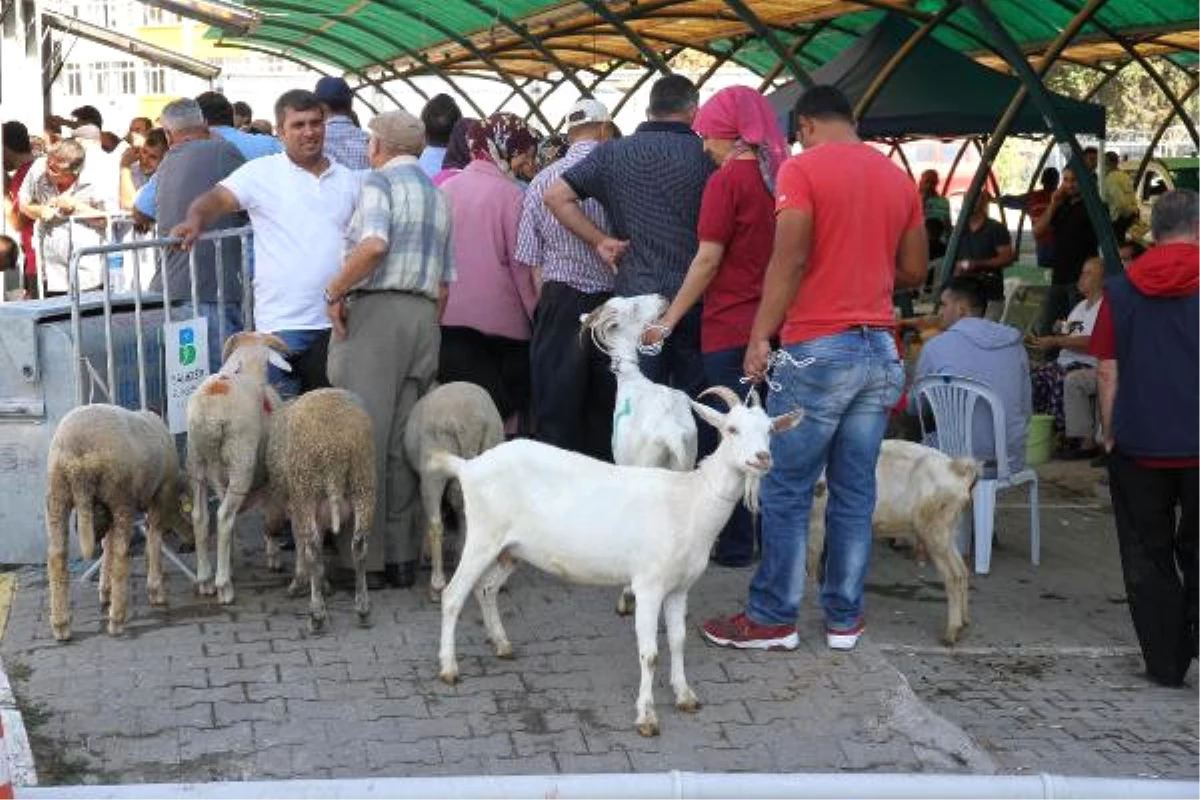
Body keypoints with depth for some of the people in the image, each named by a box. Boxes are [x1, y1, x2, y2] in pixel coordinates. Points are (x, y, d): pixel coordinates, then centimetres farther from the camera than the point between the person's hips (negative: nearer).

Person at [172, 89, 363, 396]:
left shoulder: (350, 180, 13)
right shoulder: (261, 173, 0)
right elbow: (216, 200, -9)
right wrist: (195, 220, -28)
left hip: (337, 323, 4)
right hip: (282, 324, -4)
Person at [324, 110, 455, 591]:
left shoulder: (379, 182, -2)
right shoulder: (438, 196, 21)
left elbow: (374, 244, -22)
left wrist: (335, 290, -12)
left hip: (376, 311, -7)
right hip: (424, 316, 7)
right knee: (406, 439, 7)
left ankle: (366, 554, -5)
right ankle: (403, 555, 8)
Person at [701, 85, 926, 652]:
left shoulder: (803, 169, -6)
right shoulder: (898, 179, 12)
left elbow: (789, 260, -15)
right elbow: (913, 271, 16)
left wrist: (760, 336, -12)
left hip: (817, 350, -6)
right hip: (880, 350, 6)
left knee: (788, 491, 2)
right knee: (855, 492, 10)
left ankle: (773, 618, 8)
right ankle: (844, 618, 15)